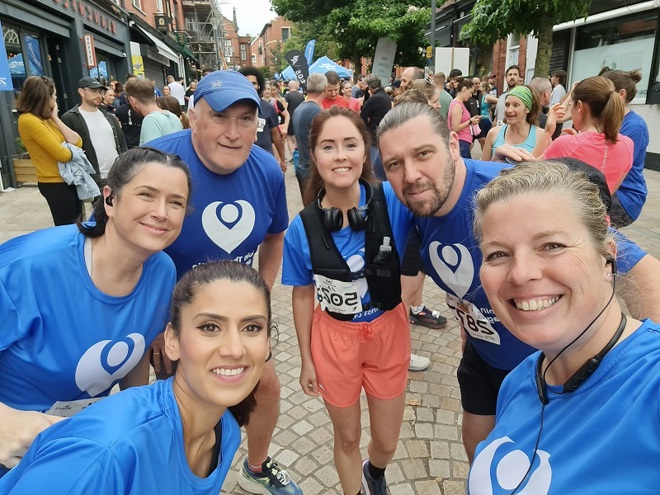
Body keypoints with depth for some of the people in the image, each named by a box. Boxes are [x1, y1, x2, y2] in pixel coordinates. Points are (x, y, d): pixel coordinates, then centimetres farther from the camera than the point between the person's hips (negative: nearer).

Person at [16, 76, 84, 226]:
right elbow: (63, 155, -20)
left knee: (75, 222, 20)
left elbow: (77, 142, -1)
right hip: (55, 183, -9)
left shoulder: (45, 118, 9)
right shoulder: (28, 120, -17)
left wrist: (55, 118, -3)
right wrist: (72, 152, 1)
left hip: (68, 179, 9)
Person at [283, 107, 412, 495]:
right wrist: (306, 360, 4)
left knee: (386, 441, 22)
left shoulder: (393, 201, -20)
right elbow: (303, 295, -4)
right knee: (347, 438, 21)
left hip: (389, 331, 1)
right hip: (335, 337, 0)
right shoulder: (302, 228, -16)